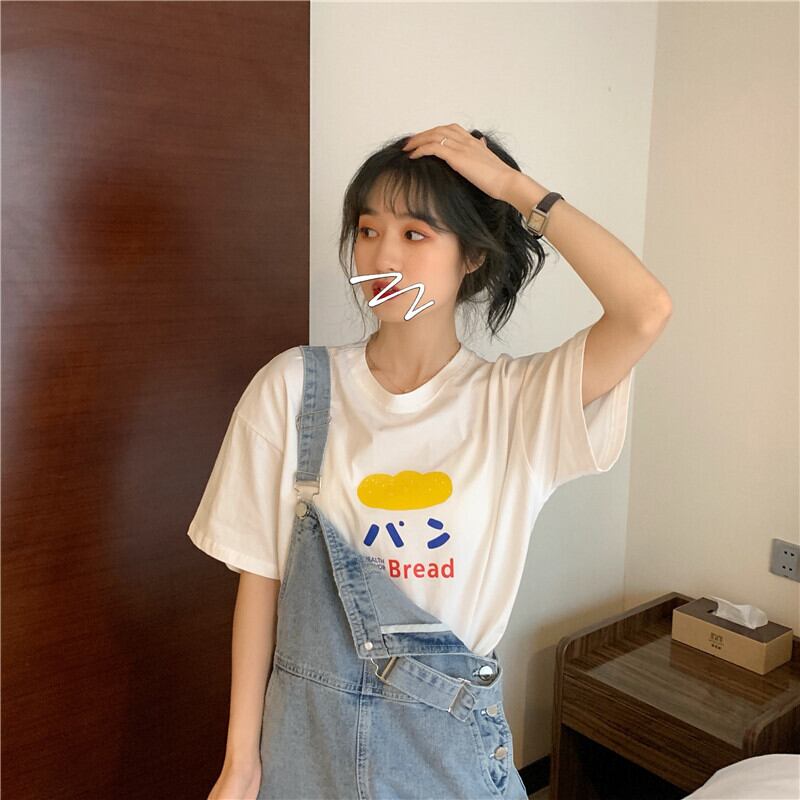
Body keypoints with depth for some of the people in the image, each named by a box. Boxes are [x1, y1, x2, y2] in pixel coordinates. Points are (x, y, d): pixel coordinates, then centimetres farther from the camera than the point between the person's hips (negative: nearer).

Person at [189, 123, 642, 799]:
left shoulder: (517, 401, -10)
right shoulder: (293, 388, -10)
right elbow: (260, 576, -6)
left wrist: (513, 184, -19)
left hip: (451, 733, 0)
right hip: (311, 733, 1)